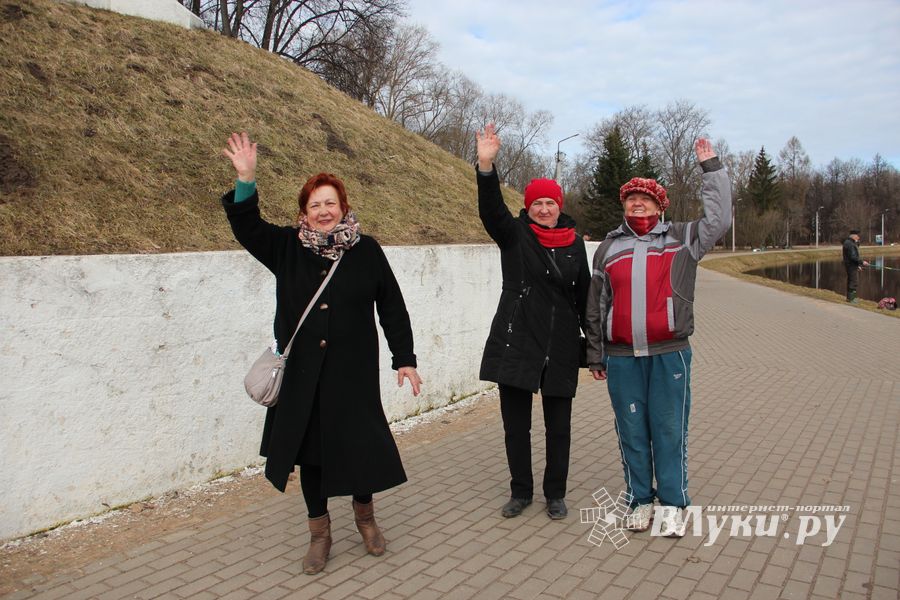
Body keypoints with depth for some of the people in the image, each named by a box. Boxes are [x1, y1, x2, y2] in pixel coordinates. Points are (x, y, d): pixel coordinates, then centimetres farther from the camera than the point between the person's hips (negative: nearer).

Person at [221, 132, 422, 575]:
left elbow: (392, 307, 0)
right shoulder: (287, 247, 3)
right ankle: (319, 533, 29)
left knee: (358, 445, 3)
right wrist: (246, 180, -15)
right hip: (302, 373, 2)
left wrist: (405, 359, -1)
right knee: (310, 449, 10)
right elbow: (246, 227, 1)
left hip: (353, 372, -1)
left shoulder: (367, 251, -2)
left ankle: (365, 515, 33)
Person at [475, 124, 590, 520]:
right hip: (516, 343, -2)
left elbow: (585, 296, 11)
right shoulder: (514, 235, 0)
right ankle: (521, 491, 26)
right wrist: (486, 166, -37)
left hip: (561, 347, 2)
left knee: (558, 426, 10)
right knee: (515, 424, 7)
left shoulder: (574, 243, 7)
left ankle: (555, 494, 28)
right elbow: (491, 210, -21)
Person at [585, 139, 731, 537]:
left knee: (669, 429, 4)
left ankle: (672, 504, 18)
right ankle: (640, 500, 23)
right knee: (632, 431, 8)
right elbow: (596, 306, 14)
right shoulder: (608, 248, 13)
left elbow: (719, 218, -3)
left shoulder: (681, 239, 9)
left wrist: (710, 166, -1)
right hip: (621, 358, 2)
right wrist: (595, 355, 13)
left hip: (669, 354, -2)